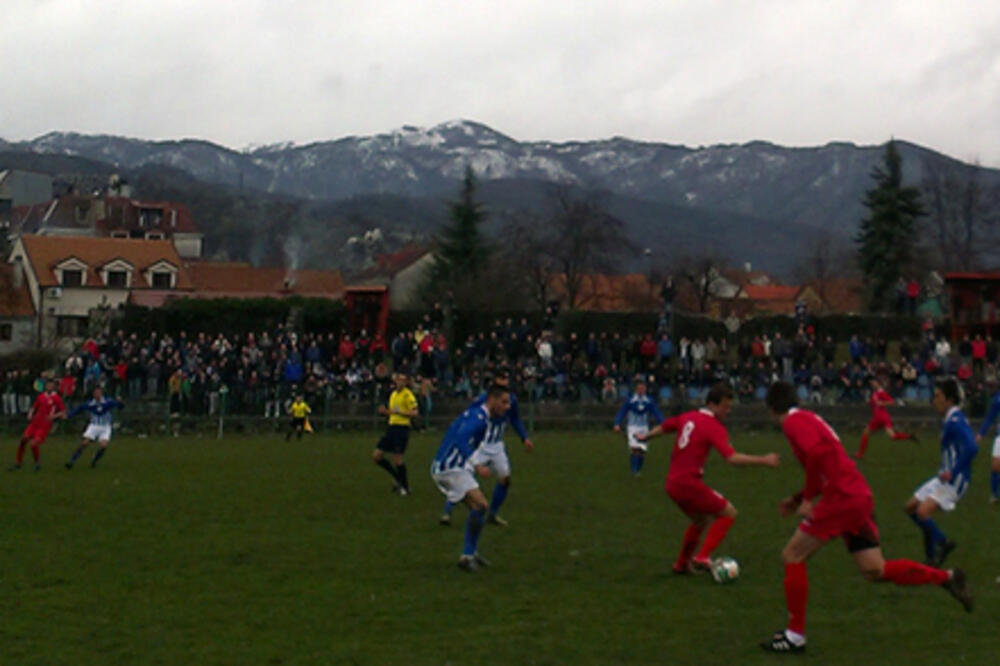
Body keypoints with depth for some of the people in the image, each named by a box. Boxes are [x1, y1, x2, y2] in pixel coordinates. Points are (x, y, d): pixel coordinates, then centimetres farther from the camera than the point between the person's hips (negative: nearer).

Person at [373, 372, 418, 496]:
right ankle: (397, 477, 18)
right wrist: (385, 411, 6)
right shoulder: (393, 394, 17)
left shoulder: (408, 395, -8)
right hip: (391, 427, 8)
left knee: (397, 459, -9)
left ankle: (405, 487, 7)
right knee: (376, 455, 3)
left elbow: (415, 413, -16)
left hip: (402, 428, -8)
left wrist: (400, 412, -26)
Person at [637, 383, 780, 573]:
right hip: (689, 484, -9)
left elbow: (663, 427, 27)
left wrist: (646, 436, 46)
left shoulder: (688, 417, 9)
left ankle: (681, 564, 36)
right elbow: (732, 458, -27)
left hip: (672, 484, 9)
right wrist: (763, 460, -27)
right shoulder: (714, 427, -15)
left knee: (701, 520, 28)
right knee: (729, 513, 1)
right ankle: (703, 557, -5)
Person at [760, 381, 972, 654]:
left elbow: (816, 452, -26)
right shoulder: (810, 419, 24)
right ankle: (947, 578, 9)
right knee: (875, 570, 10)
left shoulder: (794, 422, -6)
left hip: (841, 498, -9)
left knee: (792, 556, -1)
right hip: (860, 497, 9)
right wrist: (797, 500, 26)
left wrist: (807, 498, -17)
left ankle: (795, 636, 3)